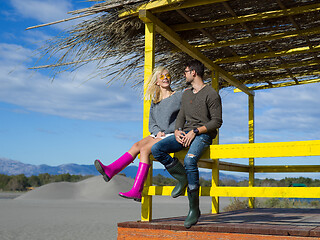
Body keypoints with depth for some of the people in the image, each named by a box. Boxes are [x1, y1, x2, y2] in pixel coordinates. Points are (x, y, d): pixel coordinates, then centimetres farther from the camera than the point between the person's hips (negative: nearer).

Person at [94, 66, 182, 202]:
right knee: (137, 145, -21)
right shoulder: (155, 101, 17)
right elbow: (151, 124, 15)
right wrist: (157, 132, -6)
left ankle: (136, 191, -33)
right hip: (158, 135, 6)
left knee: (144, 148, -27)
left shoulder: (179, 97, 1)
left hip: (173, 136, -6)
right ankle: (110, 171, -37)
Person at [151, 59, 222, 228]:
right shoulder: (186, 94, 20)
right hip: (186, 134, 7)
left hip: (203, 134, -7)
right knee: (156, 149, -17)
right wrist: (177, 131, -2)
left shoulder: (211, 94, -3)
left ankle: (194, 208, -22)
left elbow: (217, 121, -8)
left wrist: (195, 131, -18)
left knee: (189, 160, -36)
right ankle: (183, 178, 0)